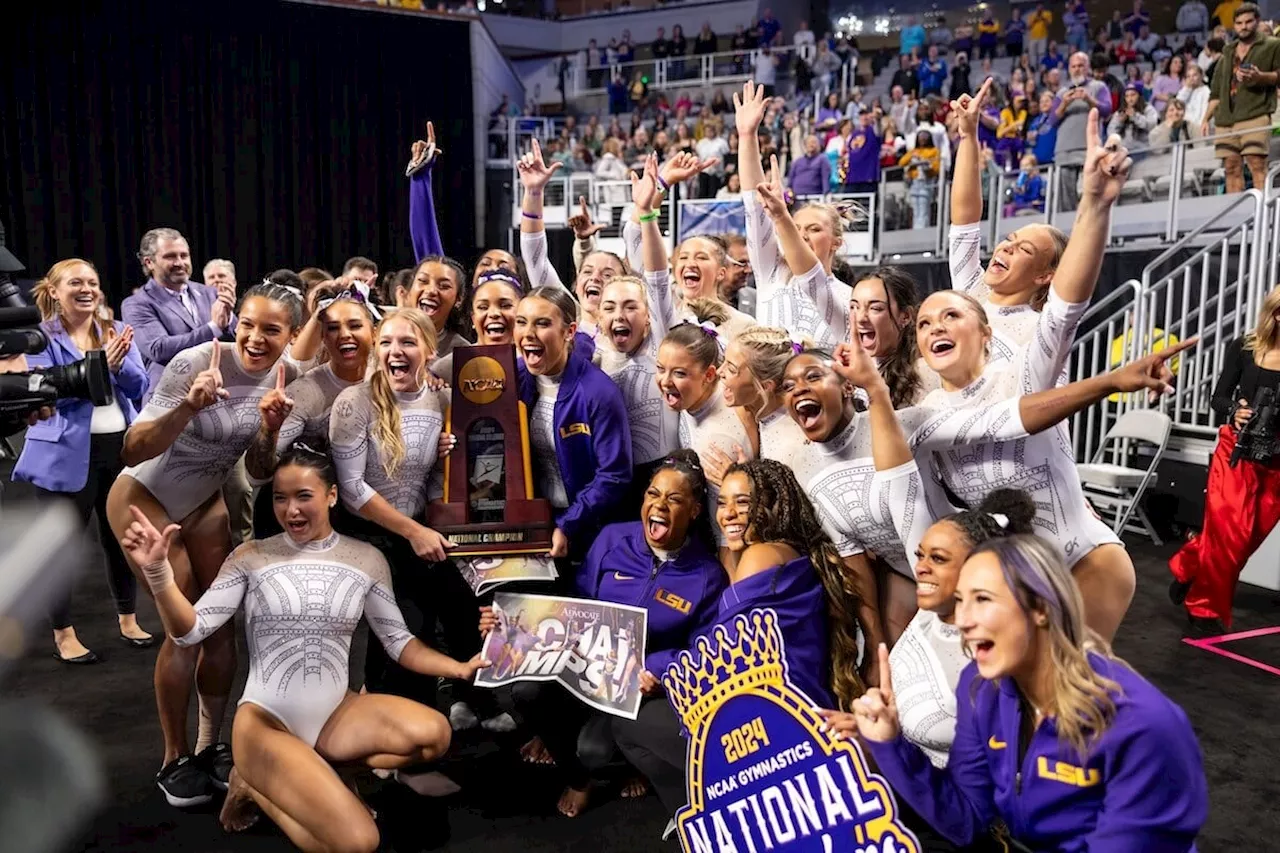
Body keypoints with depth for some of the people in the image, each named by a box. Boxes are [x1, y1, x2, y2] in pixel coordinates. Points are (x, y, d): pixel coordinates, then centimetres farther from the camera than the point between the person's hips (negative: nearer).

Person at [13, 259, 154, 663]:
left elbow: (138, 386, 0)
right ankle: (63, 634, 16)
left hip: (122, 446, 4)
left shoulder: (117, 332, 8)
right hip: (68, 452, -4)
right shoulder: (41, 336, -5)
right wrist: (100, 365, -25)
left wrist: (119, 362, -20)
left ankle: (128, 620, 28)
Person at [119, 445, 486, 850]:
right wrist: (158, 570, -25)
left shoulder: (367, 559, 2)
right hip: (267, 722, -4)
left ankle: (310, 774, -4)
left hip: (336, 713, 4)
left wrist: (460, 668, -10)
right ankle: (256, 782, 6)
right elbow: (190, 631, -8)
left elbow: (399, 641, 4)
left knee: (433, 733, -25)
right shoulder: (252, 556, -3)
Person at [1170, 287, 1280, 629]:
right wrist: (1234, 411, -20)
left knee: (1248, 537, 8)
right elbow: (1219, 398, 1)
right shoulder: (1244, 347, -3)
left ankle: (1189, 568, 35)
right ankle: (1205, 605, 18)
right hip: (1237, 450, -2)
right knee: (1227, 534, -4)